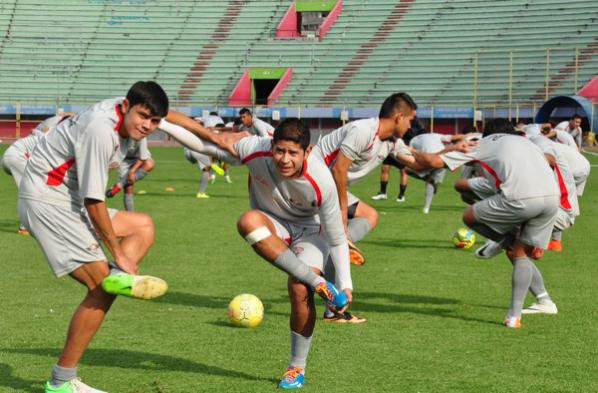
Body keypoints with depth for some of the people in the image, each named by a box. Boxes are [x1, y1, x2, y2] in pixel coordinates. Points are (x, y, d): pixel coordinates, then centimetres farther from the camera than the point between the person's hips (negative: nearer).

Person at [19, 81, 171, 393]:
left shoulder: (125, 113, 3)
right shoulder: (100, 130, -24)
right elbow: (93, 200, -22)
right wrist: (119, 253, -14)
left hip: (68, 200, 10)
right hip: (45, 200, -10)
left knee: (143, 227, 13)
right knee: (100, 289, -13)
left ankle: (119, 276, -15)